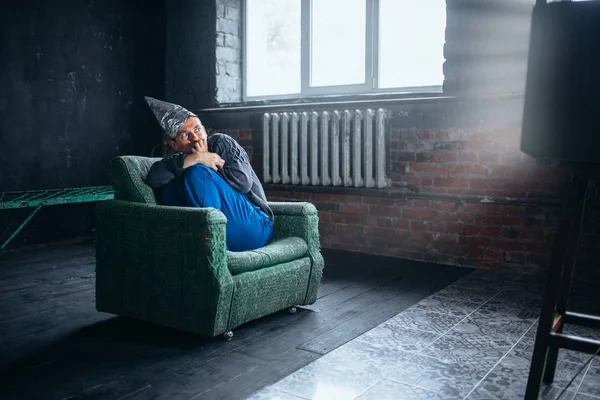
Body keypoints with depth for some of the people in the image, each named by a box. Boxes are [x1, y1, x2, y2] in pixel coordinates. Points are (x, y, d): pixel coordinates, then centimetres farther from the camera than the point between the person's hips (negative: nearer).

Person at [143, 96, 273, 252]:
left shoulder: (222, 142, 2)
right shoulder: (178, 160, 10)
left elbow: (243, 182, -14)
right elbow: (153, 178, -15)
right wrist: (194, 158, -24)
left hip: (253, 227, -4)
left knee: (198, 172, -18)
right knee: (168, 188, -7)